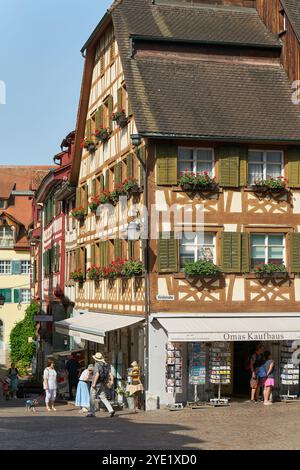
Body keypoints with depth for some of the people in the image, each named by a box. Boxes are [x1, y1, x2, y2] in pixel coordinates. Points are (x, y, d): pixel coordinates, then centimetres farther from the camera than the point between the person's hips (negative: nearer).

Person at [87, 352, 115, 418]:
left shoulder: (97, 365, -14)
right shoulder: (106, 365, 8)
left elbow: (97, 374, -25)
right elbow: (109, 374, 8)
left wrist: (94, 383, -22)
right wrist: (106, 382, 15)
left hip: (96, 384, -7)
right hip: (103, 384, 7)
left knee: (92, 398, 5)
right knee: (103, 398, 10)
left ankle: (92, 413, 7)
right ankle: (111, 410, -6)